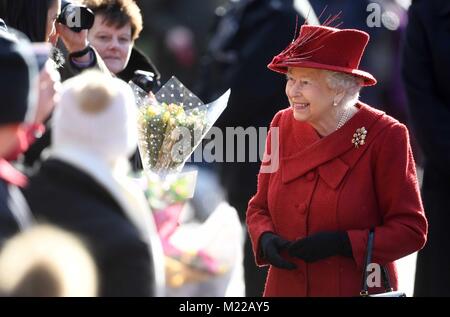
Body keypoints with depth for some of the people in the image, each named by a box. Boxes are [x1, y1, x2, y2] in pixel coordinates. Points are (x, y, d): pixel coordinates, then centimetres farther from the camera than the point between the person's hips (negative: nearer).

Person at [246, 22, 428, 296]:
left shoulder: (385, 136, -15)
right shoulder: (283, 126, -2)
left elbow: (411, 230, -13)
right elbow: (260, 207, 8)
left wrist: (342, 243, -25)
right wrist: (265, 238, -14)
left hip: (359, 289, -4)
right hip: (286, 286, 4)